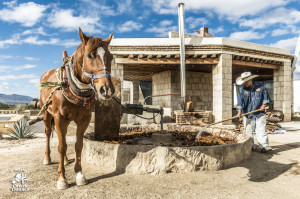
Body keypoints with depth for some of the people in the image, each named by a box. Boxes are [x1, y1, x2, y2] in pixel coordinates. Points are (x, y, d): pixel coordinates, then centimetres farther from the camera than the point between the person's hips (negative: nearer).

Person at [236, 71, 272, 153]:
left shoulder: (260, 86, -1)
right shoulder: (243, 89, -2)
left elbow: (265, 95, 7)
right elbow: (240, 100, -7)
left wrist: (264, 105, -4)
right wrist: (240, 111, -16)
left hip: (259, 112, -1)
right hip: (247, 113, 1)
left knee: (261, 130, -1)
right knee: (248, 130, 5)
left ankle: (264, 146, 5)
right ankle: (250, 146, 16)